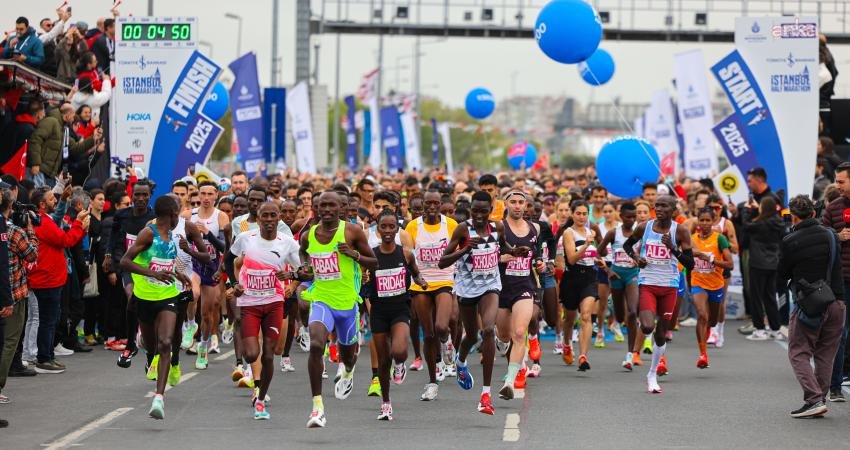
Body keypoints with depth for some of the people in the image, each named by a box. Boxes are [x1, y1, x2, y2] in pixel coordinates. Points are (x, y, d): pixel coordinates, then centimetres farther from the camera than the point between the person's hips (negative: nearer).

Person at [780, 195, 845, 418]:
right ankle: (820, 398, 13)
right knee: (825, 355, 13)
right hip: (836, 302, 4)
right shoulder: (830, 235, 4)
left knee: (799, 353, 3)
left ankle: (814, 399, -11)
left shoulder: (790, 242, -9)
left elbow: (782, 274, 3)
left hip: (808, 305, -4)